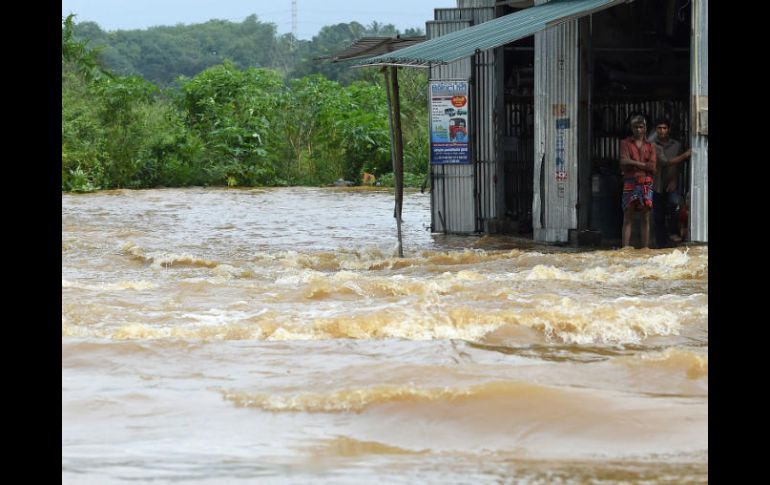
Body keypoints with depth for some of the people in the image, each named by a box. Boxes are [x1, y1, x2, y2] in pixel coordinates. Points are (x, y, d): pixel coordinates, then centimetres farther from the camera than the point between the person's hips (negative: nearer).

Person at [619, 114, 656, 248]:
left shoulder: (650, 146, 12)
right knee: (627, 218, -5)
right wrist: (643, 165, -7)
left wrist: (634, 163, -4)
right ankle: (626, 247, -8)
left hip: (646, 184, 2)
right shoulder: (625, 143, 8)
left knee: (645, 218, 1)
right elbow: (624, 164, -6)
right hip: (629, 184, -2)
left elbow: (652, 168, 0)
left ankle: (645, 247, 1)